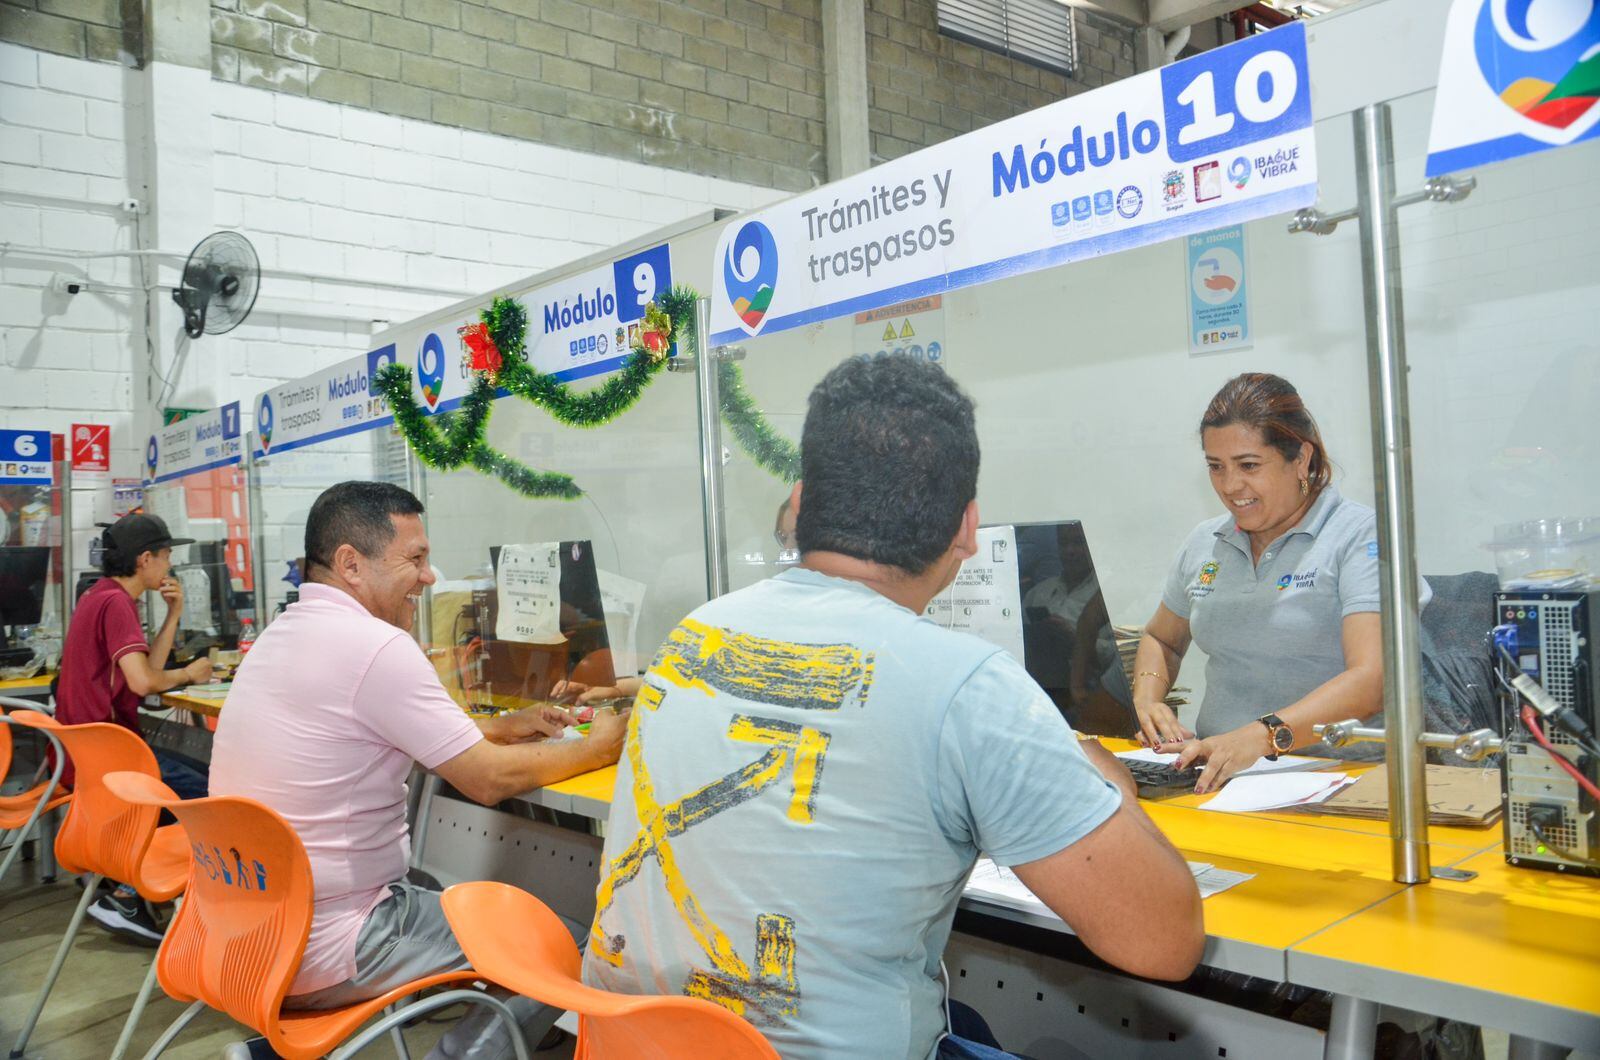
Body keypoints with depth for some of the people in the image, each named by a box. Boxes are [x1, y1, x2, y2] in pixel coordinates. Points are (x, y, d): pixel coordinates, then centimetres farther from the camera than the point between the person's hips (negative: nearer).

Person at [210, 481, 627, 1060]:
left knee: (438, 893, 31)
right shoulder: (376, 646, -21)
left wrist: (503, 726, 15)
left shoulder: (280, 635, 9)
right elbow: (490, 780, -17)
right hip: (319, 956, -9)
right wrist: (599, 748, -3)